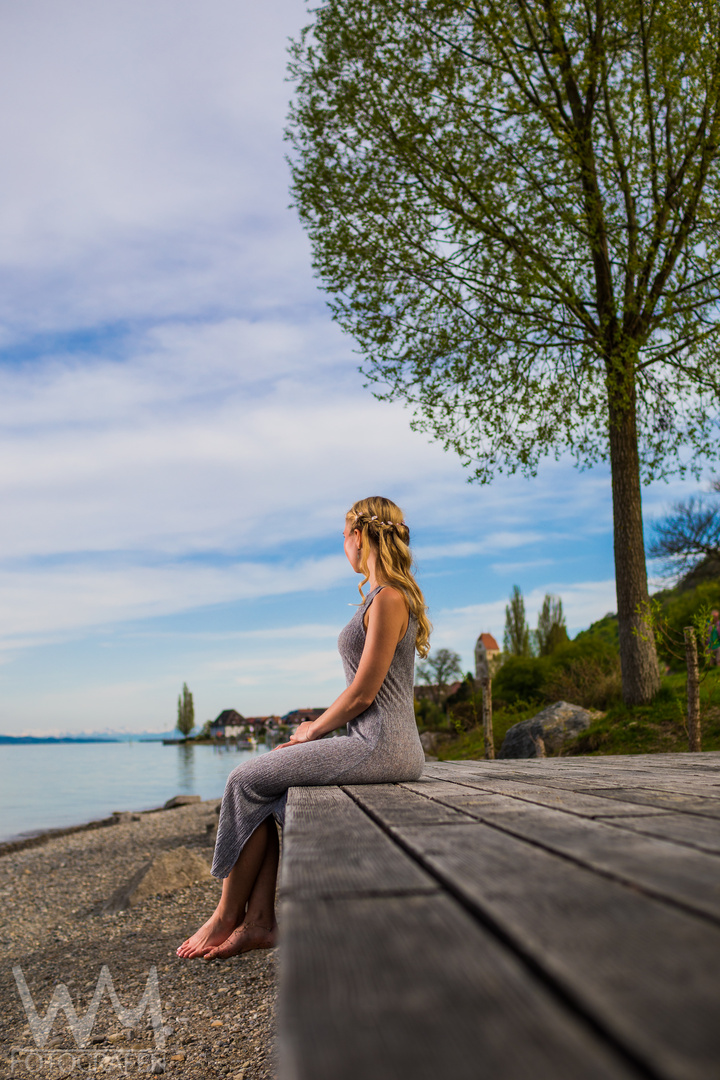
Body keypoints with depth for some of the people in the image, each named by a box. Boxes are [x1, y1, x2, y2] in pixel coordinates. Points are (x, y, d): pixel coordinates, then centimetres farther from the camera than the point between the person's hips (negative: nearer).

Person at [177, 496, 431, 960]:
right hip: (376, 744, 9)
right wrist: (318, 729, 14)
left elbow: (362, 693, -16)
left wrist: (314, 730, -2)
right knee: (270, 788, 6)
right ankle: (259, 921, 6)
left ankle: (228, 916, 9)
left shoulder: (388, 599, -14)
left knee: (248, 780, -5)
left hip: (381, 746, -9)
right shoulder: (388, 596, 17)